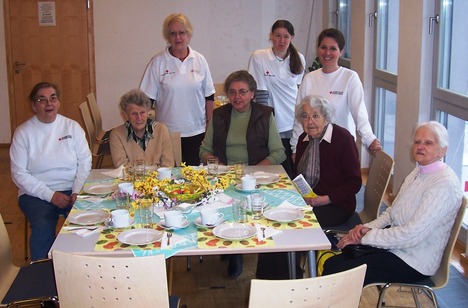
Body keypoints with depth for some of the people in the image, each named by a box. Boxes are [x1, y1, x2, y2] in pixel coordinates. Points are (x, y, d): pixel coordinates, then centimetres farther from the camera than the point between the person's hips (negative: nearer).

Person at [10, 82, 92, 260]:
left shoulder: (72, 127, 7)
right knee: (43, 227, -30)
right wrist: (50, 195, -13)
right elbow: (19, 174, -4)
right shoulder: (23, 133, 0)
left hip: (72, 190, 2)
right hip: (36, 194, -1)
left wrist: (77, 192, -12)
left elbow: (85, 162, 4)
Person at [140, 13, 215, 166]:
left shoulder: (200, 60, 4)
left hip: (197, 132, 2)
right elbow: (147, 99, 0)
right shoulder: (158, 62, -2)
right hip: (168, 132, -2)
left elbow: (209, 96, 8)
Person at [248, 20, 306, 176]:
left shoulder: (299, 59, 6)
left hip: (295, 123, 4)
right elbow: (260, 93, -9)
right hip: (274, 124, -4)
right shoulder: (259, 57, -7)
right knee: (282, 171, 0)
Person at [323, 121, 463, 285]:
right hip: (394, 244, 9)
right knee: (330, 264, -5)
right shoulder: (418, 172, 10)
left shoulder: (445, 184, -20)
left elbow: (412, 235, -25)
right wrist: (368, 227, -4)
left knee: (337, 274, -18)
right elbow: (392, 212, 15)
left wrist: (365, 237, -18)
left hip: (413, 262, -8)